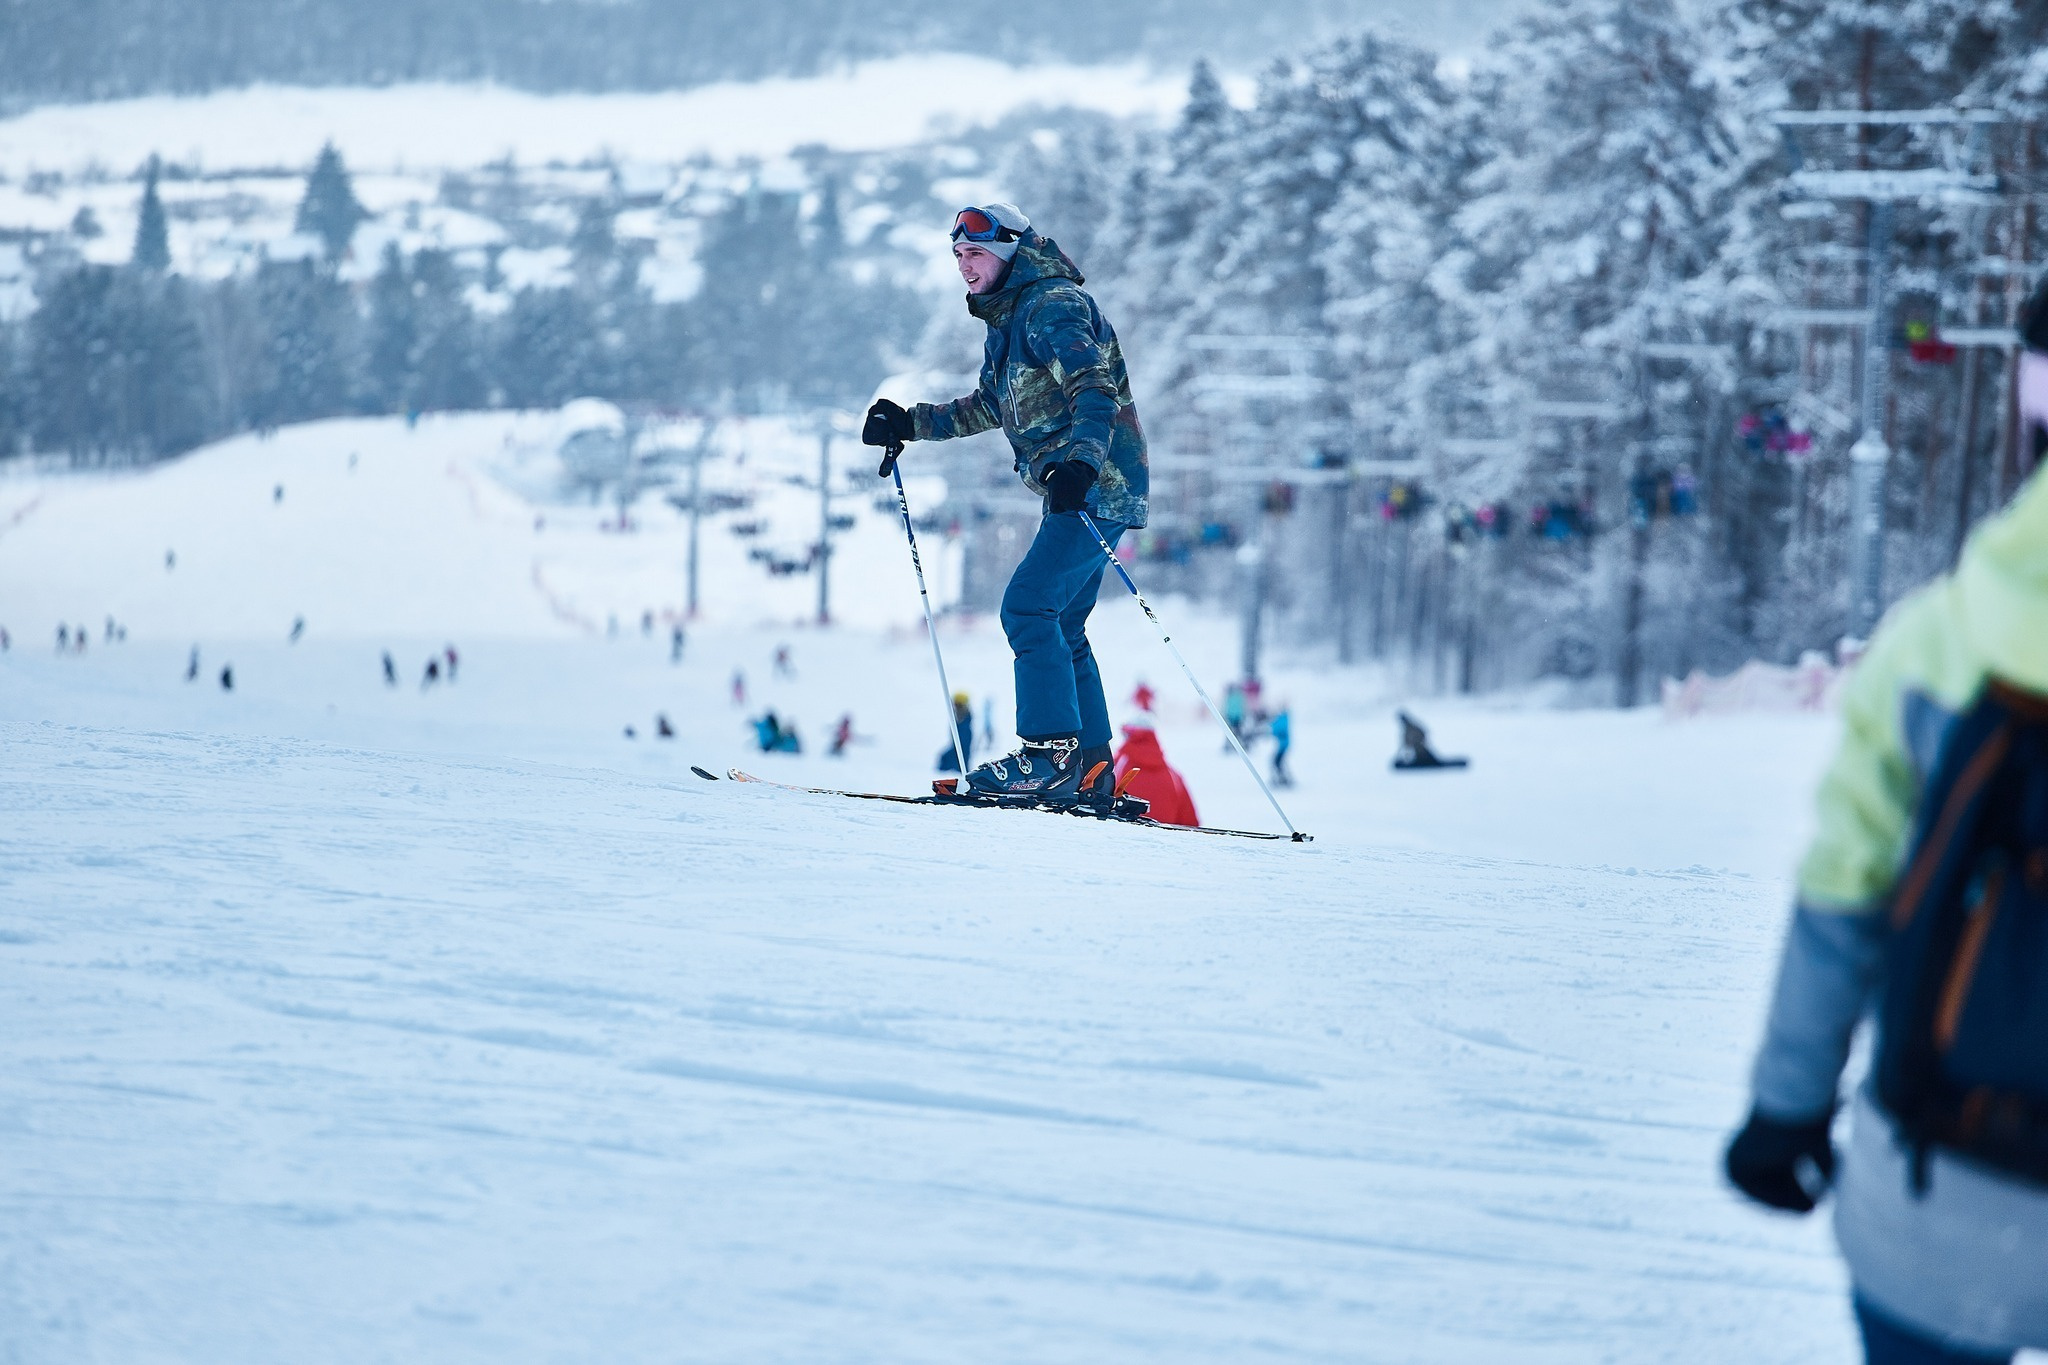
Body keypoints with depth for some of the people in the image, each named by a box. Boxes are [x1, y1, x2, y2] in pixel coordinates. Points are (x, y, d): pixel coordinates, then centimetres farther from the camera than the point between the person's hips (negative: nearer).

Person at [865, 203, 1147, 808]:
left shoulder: (1054, 306, -12)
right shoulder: (1008, 318, 19)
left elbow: (1095, 390, -24)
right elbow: (990, 407, 31)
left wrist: (1080, 461, -39)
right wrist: (912, 424, 23)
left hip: (1099, 487, -10)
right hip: (1073, 490, 10)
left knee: (1028, 606, -16)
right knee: (1060, 626, 9)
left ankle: (1052, 755, -17)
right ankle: (1091, 769, 9)